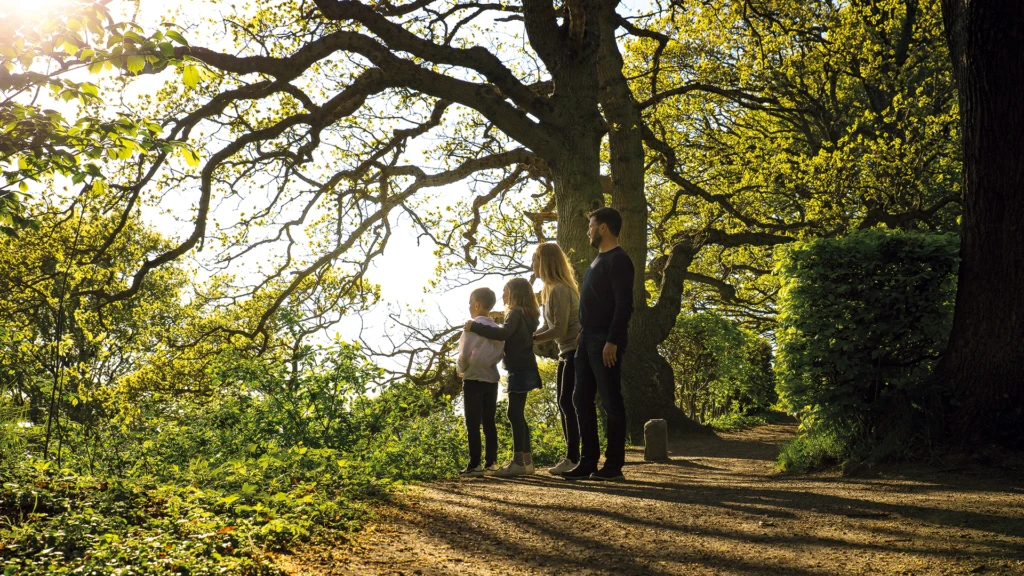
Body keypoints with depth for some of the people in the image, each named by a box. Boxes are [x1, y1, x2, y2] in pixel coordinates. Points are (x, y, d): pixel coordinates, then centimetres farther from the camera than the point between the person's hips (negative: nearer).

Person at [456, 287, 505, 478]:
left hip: (473, 380, -6)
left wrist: (461, 368, 3)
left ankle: (474, 464, -4)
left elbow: (465, 354, -15)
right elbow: (500, 353, 6)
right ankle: (491, 461, 12)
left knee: (473, 424, -3)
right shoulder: (496, 327, 5)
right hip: (491, 379, 6)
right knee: (489, 422, 11)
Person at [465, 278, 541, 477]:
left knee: (515, 414, -10)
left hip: (519, 370, -10)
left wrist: (475, 327, -25)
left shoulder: (516, 313, -12)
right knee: (518, 415, 13)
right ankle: (526, 460, 15)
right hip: (525, 370, 10)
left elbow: (504, 333, -28)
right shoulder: (526, 315, 16)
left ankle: (518, 462, -11)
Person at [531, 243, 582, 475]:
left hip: (576, 351, -10)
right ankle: (572, 457, 15)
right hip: (567, 352, 10)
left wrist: (531, 339, -12)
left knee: (568, 404, -9)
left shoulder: (560, 290, -19)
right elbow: (548, 326, 13)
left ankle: (573, 458, -5)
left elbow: (559, 329, -22)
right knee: (564, 404, 11)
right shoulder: (552, 289, 12)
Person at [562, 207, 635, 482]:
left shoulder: (618, 261, -12)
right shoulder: (599, 259, 18)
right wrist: (583, 335, 18)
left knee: (610, 401, -3)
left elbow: (624, 305, -19)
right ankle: (588, 462, 15)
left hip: (605, 341, -10)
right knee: (582, 399, 9)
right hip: (588, 339, 10)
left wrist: (612, 342, -24)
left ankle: (614, 465, 3)